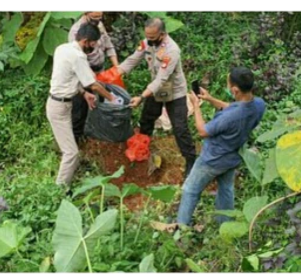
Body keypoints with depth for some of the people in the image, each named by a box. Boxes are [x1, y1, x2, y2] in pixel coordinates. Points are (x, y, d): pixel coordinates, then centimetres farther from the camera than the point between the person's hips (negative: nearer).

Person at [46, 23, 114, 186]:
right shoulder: (77, 56, -23)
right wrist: (111, 98, -2)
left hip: (59, 102, 10)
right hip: (60, 106, -10)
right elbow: (94, 85, -17)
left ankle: (74, 170, 44)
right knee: (71, 151, -6)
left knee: (68, 145, 26)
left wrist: (84, 94, 11)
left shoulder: (62, 48, 4)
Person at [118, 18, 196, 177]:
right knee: (145, 121, 20)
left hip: (174, 93, -7)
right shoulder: (147, 42, -14)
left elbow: (161, 79, -37)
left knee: (180, 129, -3)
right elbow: (132, 60, -8)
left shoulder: (171, 50, -35)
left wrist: (141, 97, -41)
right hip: (156, 90, 7)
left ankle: (191, 161, 11)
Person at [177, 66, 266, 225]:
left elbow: (203, 131, -24)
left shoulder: (230, 117, -42)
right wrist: (211, 100, -4)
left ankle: (181, 226, 32)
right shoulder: (259, 105, -20)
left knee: (191, 191, 16)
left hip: (213, 160, -6)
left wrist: (196, 105, -14)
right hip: (232, 158, 6)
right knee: (226, 190, 29)